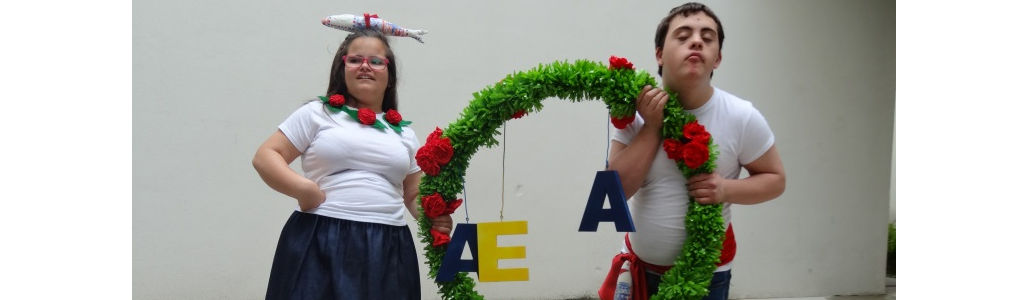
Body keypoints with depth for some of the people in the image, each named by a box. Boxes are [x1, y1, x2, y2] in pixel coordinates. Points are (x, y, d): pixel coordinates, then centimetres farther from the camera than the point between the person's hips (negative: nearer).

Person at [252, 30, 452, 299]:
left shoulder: (404, 134, 19)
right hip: (320, 244, -3)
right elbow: (265, 157, 4)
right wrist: (303, 188, -13)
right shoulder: (318, 114, 7)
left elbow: (415, 196, 20)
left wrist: (433, 218, -1)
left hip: (387, 250, 3)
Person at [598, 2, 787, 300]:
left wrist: (726, 190, -21)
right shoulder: (637, 111, -9)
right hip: (638, 265, 2)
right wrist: (651, 127, -22)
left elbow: (775, 180, -3)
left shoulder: (741, 117, -14)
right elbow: (617, 189, -15)